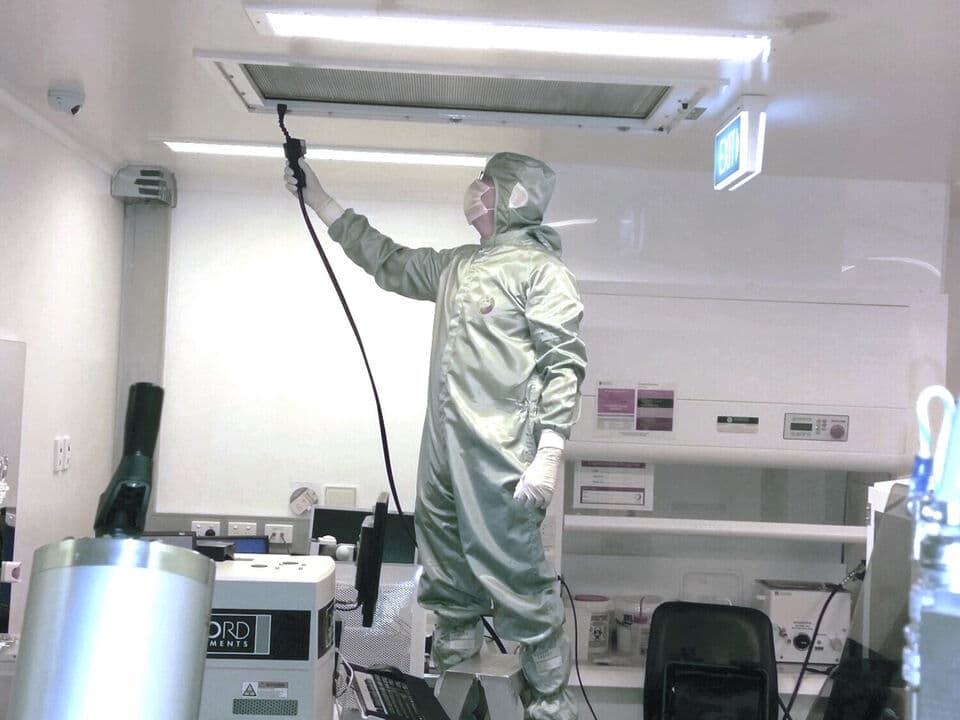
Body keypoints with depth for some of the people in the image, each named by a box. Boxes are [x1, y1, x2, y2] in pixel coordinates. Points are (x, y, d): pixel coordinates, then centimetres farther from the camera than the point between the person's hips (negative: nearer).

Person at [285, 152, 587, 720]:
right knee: (446, 566, 16)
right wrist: (319, 200, 30)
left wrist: (549, 454, -20)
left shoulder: (539, 267, -7)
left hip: (500, 458, -8)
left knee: (513, 569, -5)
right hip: (444, 449, 8)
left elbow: (565, 364, -13)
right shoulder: (456, 266, 18)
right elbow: (388, 261, 29)